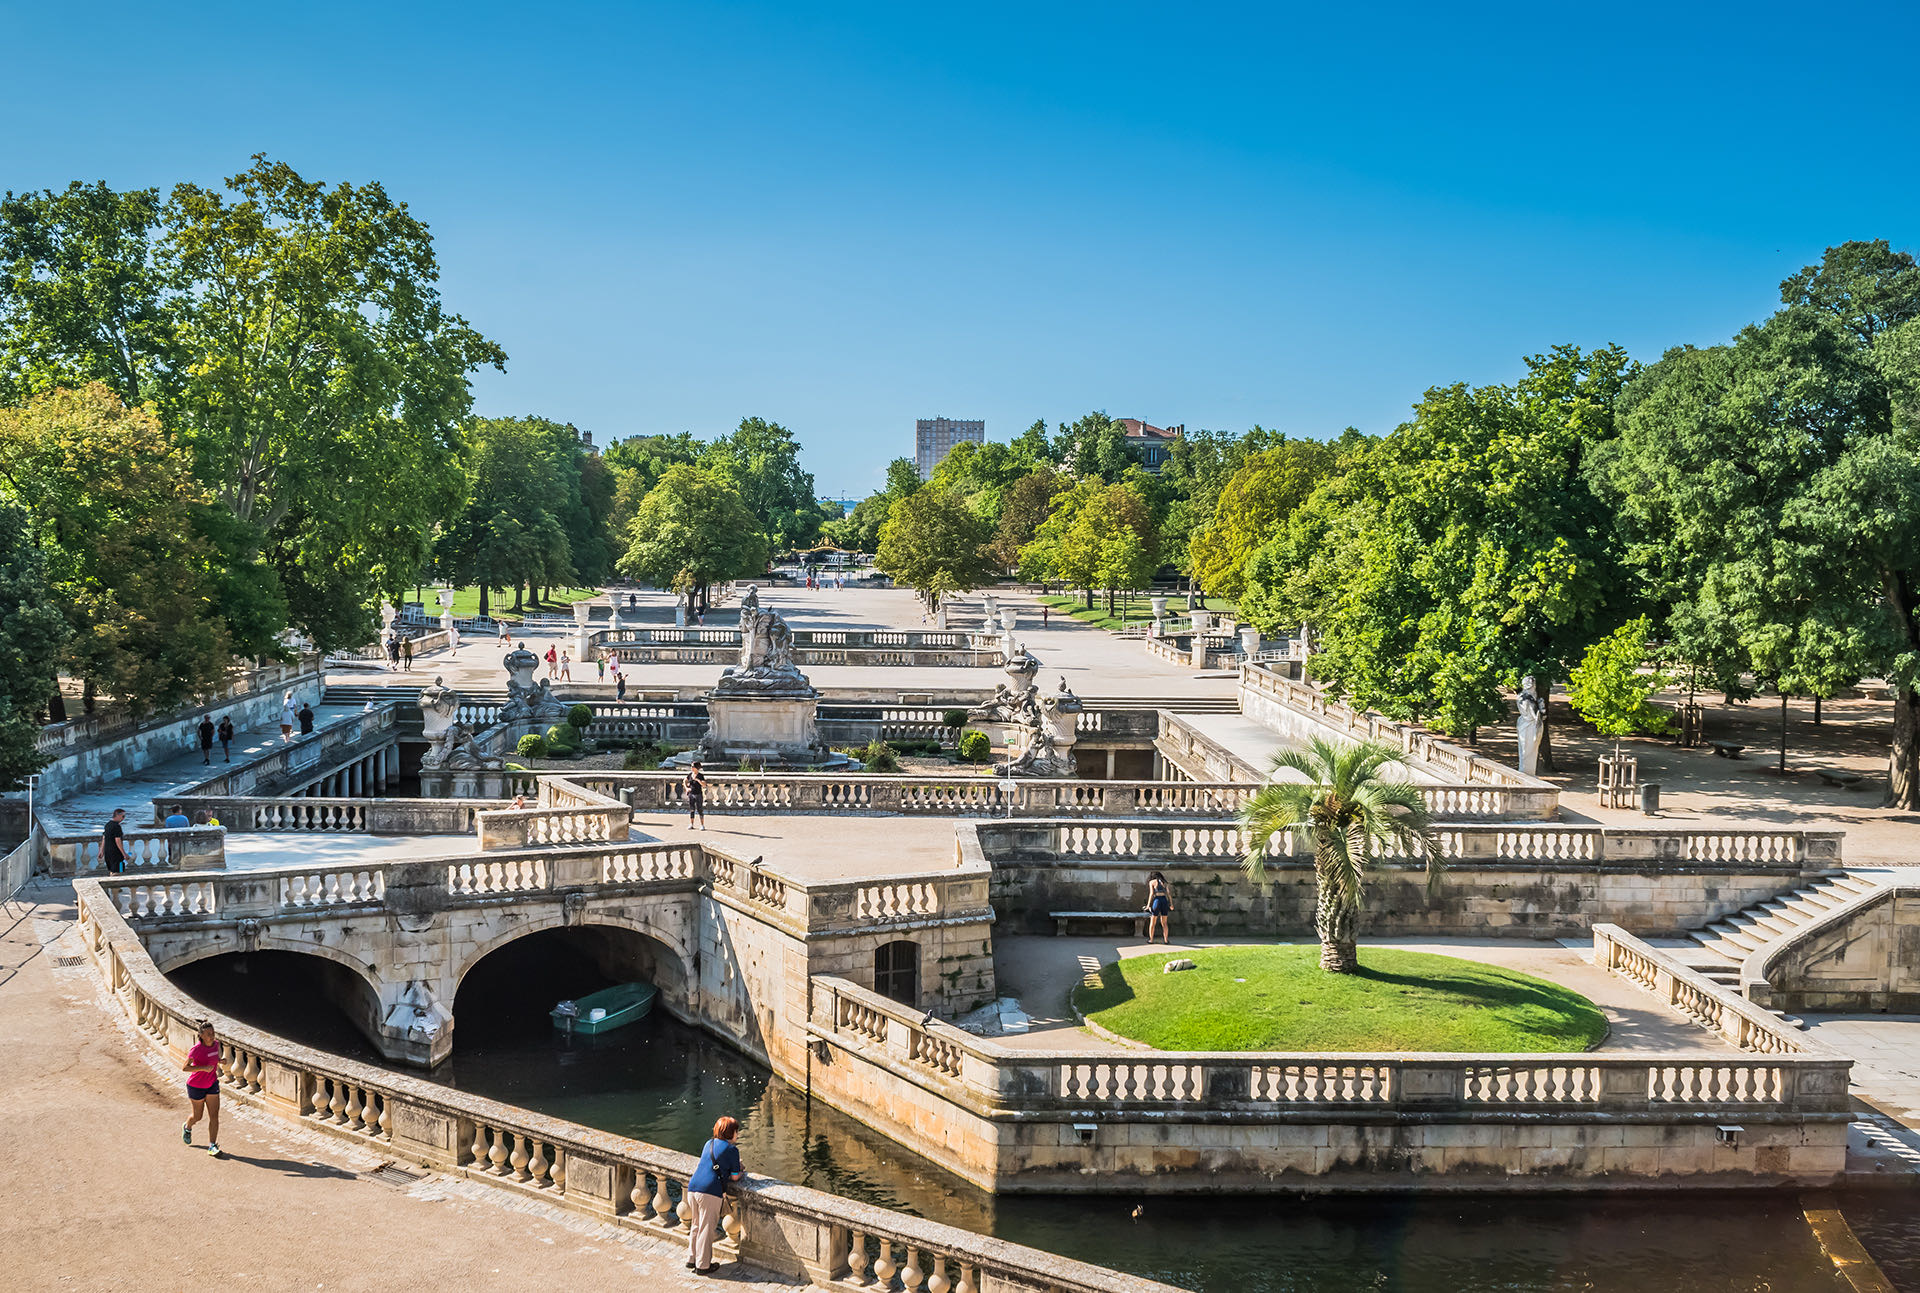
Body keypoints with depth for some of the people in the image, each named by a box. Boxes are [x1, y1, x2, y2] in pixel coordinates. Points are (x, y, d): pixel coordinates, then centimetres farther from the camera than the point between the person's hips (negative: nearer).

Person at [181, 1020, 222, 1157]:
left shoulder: (216, 1043, -5)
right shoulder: (196, 1049, -23)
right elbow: (185, 1067, -27)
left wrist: (218, 1061, 3)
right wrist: (204, 1068, -36)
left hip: (212, 1085, 4)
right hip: (196, 1086, -4)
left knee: (214, 1116, -5)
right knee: (197, 1116, 13)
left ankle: (212, 1146, 0)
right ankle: (187, 1127, 48)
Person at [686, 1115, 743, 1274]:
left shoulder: (709, 1143, 18)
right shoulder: (732, 1149, -3)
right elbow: (734, 1176, -1)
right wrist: (741, 1173, 21)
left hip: (692, 1188, 7)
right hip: (710, 1192, -7)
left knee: (696, 1226, 21)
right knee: (706, 1229, 2)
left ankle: (691, 1259, 27)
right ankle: (702, 1266, 8)